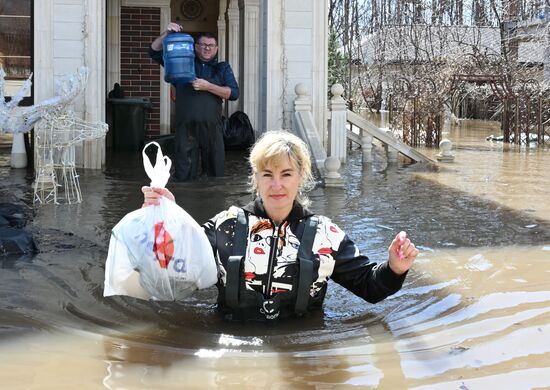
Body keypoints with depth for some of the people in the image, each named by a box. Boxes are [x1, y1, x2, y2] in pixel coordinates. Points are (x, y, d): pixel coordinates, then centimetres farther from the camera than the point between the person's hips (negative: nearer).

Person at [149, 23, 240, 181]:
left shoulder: (222, 68, 17)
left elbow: (234, 93, 3)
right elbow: (154, 52, 15)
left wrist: (208, 87, -8)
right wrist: (166, 33, -1)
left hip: (212, 126, 0)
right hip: (186, 125, 0)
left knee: (215, 173, 2)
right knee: (184, 175, -1)